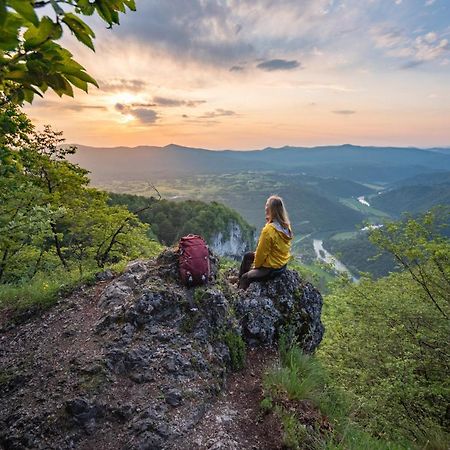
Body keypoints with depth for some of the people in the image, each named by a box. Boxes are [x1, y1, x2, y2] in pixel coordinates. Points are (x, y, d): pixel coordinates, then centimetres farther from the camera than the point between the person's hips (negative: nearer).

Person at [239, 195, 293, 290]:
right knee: (247, 256, 22)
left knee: (245, 278, 1)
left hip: (271, 268, -9)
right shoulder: (286, 226, -6)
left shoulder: (269, 230, -30)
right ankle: (239, 281, 37)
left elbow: (261, 252, -19)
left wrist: (256, 266, -3)